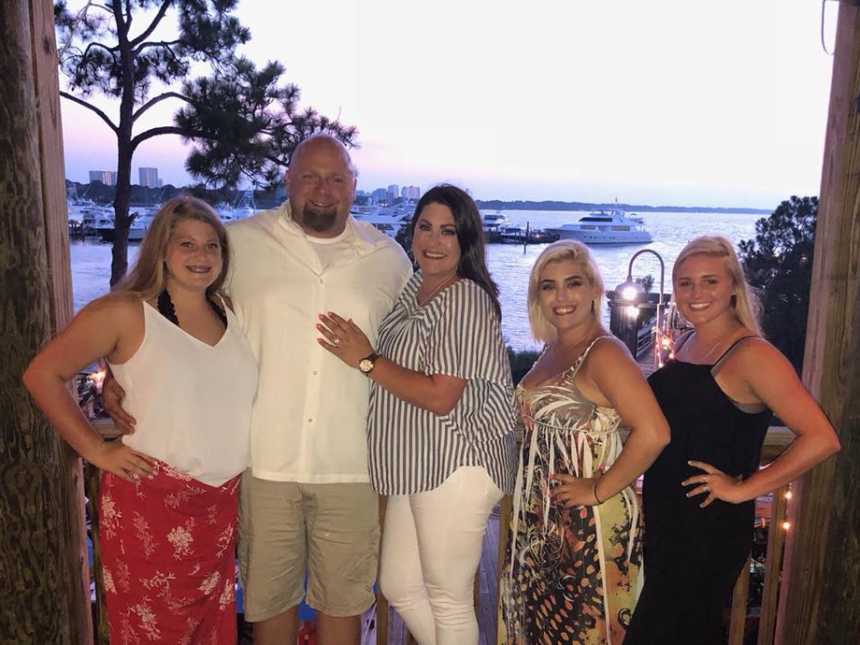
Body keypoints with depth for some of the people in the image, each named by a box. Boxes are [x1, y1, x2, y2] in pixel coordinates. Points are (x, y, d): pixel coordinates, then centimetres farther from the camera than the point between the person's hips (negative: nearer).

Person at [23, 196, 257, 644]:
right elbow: (42, 374, -8)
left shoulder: (230, 313, 6)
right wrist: (96, 449, -11)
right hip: (150, 503, -5)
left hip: (220, 504, 5)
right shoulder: (125, 313, -10)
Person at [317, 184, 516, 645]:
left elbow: (440, 397, -22)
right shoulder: (411, 292, 11)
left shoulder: (467, 299, -15)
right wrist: (364, 356, 3)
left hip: (454, 468, -9)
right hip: (414, 467, 9)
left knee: (448, 600, 9)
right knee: (399, 587, 19)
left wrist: (366, 359, -16)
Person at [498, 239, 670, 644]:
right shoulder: (552, 349, 7)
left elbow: (653, 433, -29)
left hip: (590, 524, -7)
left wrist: (601, 489, -19)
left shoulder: (604, 353, -18)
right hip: (542, 520, 8)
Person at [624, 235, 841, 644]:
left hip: (712, 527, -7)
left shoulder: (751, 354, -17)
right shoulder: (683, 345, 6)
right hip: (664, 518, 7)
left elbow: (821, 438, -22)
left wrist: (744, 489, -17)